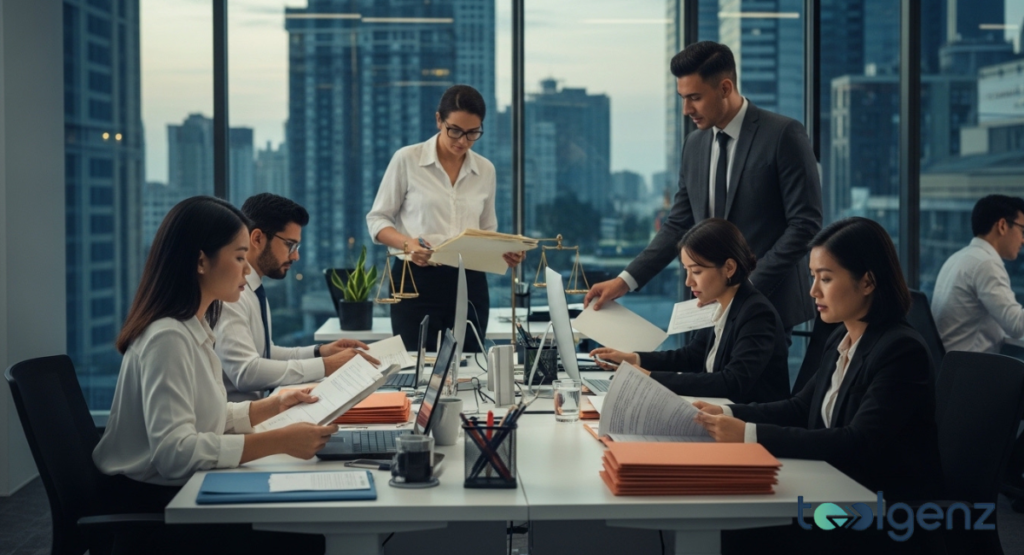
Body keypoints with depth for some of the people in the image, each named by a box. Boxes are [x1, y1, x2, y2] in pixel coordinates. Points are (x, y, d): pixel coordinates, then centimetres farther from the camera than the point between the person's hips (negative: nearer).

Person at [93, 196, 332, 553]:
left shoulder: (194, 330, 9)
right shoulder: (168, 338, -20)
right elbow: (174, 451, -28)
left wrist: (275, 405, 6)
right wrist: (280, 441, -29)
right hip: (153, 504, -9)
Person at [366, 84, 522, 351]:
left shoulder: (485, 170, 9)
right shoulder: (406, 160, -3)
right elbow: (377, 219, 1)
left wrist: (505, 252, -5)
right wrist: (407, 243, -19)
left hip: (469, 284, 3)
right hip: (417, 281, -3)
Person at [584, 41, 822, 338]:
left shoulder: (783, 135, -9)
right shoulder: (695, 144, 10)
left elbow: (805, 224, -11)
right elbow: (679, 224, 13)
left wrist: (751, 286, -17)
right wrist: (625, 280, 2)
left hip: (768, 303, -5)